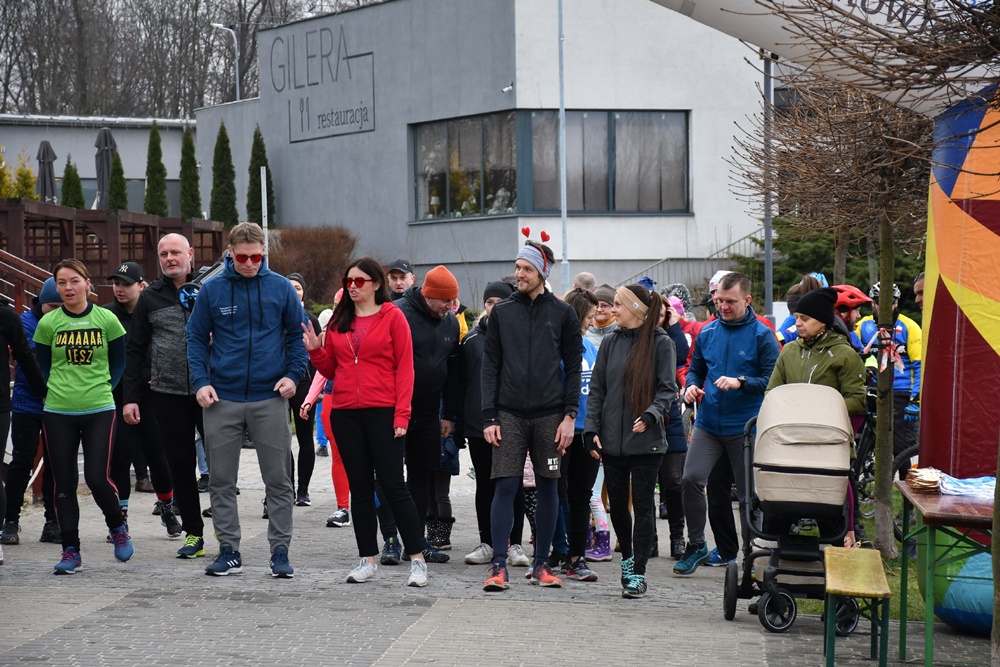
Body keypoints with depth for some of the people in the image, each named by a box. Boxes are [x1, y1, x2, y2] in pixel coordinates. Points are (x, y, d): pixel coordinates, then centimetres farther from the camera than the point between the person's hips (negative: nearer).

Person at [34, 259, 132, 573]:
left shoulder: (107, 319, -1)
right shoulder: (48, 323, 1)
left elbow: (119, 362, 9)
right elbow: (42, 367, 10)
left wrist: (105, 388, 1)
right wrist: (51, 393, 0)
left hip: (99, 411, -2)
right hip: (58, 414, 2)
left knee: (97, 477, -9)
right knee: (64, 481, 3)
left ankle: (117, 526, 20)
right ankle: (70, 550, 12)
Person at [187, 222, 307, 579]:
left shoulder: (281, 288, 1)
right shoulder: (211, 290, 2)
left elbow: (298, 333, 7)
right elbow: (197, 338, 7)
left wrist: (294, 374, -7)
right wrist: (201, 381, -5)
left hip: (270, 398, -1)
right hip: (222, 399, 1)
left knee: (279, 479, 2)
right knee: (221, 481, 6)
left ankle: (280, 551, 10)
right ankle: (229, 551, 15)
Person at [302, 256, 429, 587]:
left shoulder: (392, 316, -1)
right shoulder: (339, 320, 12)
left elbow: (405, 367, -5)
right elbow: (331, 369, 16)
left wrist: (401, 414, -12)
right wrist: (316, 350, -4)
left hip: (383, 412, -5)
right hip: (345, 413, 5)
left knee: (393, 484, -6)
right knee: (360, 487, 8)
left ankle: (417, 559, 0)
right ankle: (367, 560, 15)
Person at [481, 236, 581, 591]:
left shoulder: (563, 313, 5)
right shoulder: (502, 312, 7)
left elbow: (573, 367, 5)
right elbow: (490, 366, 6)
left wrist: (570, 415, -3)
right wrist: (489, 417, -2)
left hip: (549, 415, 0)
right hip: (509, 414, 0)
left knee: (548, 488, 6)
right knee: (506, 486, -7)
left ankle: (541, 564, 14)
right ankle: (499, 565, -5)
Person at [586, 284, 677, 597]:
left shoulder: (660, 343, -3)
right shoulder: (611, 343, 10)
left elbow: (668, 389, -5)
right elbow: (596, 389, 11)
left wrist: (650, 416, -21)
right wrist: (592, 429, 2)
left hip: (646, 440, -4)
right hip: (612, 440, 5)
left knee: (643, 506, -2)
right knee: (617, 504, 11)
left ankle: (638, 573, 1)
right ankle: (627, 557, 33)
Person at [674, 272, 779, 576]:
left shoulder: (762, 335, -4)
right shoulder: (707, 332, 9)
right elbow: (696, 368, 20)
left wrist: (740, 382, -22)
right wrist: (691, 385, -2)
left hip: (746, 427, -3)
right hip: (708, 423, 3)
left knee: (749, 493, 4)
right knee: (691, 479, -11)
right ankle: (696, 545, 5)